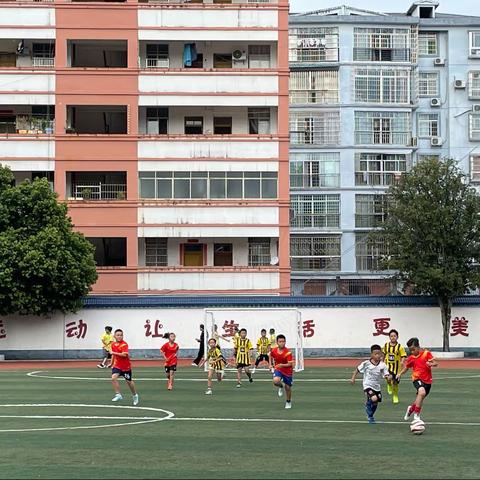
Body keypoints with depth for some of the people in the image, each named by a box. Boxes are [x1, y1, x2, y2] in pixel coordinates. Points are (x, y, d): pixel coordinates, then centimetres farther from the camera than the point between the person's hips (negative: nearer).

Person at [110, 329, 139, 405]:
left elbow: (124, 354, -32)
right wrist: (112, 363, 24)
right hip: (117, 365, 5)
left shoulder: (124, 344, -18)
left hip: (126, 366, -4)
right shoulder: (113, 344, 3)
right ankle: (118, 395, -15)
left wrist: (114, 353, -29)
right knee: (113, 378, -21)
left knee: (129, 381, 11)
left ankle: (135, 395, 35)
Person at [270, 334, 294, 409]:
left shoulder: (288, 353, -24)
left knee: (288, 387, 8)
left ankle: (288, 402, 34)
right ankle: (281, 386, 9)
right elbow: (271, 356, 13)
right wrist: (272, 365, 11)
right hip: (278, 369, 2)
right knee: (276, 381, -28)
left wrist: (282, 365, -43)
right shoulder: (273, 350, -11)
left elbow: (290, 364, -27)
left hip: (287, 371, -2)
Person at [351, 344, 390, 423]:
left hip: (377, 387, 4)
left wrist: (388, 377, -32)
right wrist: (353, 378, 0)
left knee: (375, 403, 14)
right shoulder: (366, 363, -13)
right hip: (368, 385, -4)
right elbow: (357, 370, 1)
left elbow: (386, 375, -10)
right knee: (374, 399, -27)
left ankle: (370, 416, 42)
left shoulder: (382, 365, -8)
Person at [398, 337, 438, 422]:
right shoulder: (411, 358, 0)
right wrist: (400, 374, 2)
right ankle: (416, 415, -23)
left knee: (420, 399, 14)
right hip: (417, 379, -2)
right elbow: (406, 367, 16)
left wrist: (431, 364, -32)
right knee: (422, 392, -31)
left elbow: (436, 363, -10)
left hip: (427, 380, 2)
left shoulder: (427, 353, -6)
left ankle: (411, 408, 48)